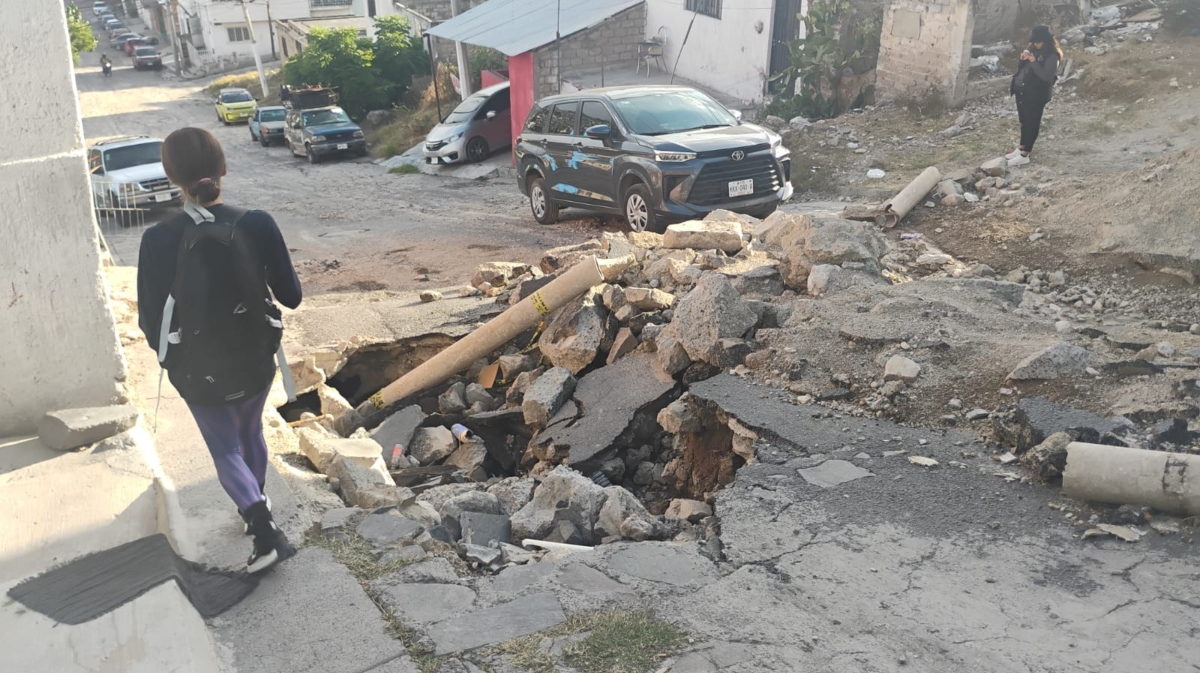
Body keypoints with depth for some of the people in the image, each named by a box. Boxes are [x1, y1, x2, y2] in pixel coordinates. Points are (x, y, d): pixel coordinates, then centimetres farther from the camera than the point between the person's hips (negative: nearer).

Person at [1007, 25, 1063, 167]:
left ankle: (1024, 155, 1)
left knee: (1032, 123, -2)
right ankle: (1022, 148, 30)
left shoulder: (1052, 56, -16)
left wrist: (1033, 61, -27)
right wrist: (1023, 58, -6)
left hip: (1036, 95, -8)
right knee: (1024, 121, 18)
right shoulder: (1033, 49, 8)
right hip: (1022, 91, 8)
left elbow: (1046, 76, -25)